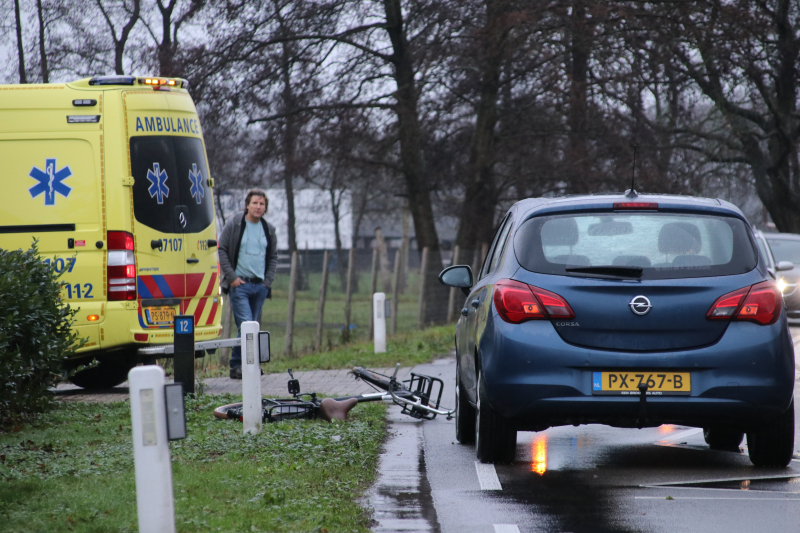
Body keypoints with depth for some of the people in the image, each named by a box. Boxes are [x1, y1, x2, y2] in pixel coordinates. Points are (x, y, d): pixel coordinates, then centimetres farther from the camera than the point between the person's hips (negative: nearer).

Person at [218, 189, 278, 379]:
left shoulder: (269, 229, 12)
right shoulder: (233, 225, -1)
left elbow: (273, 257, 18)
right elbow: (221, 250, -2)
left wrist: (268, 281, 5)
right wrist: (231, 277, -9)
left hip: (260, 285, 5)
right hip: (239, 284, -5)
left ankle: (238, 365, 13)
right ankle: (237, 366, -12)